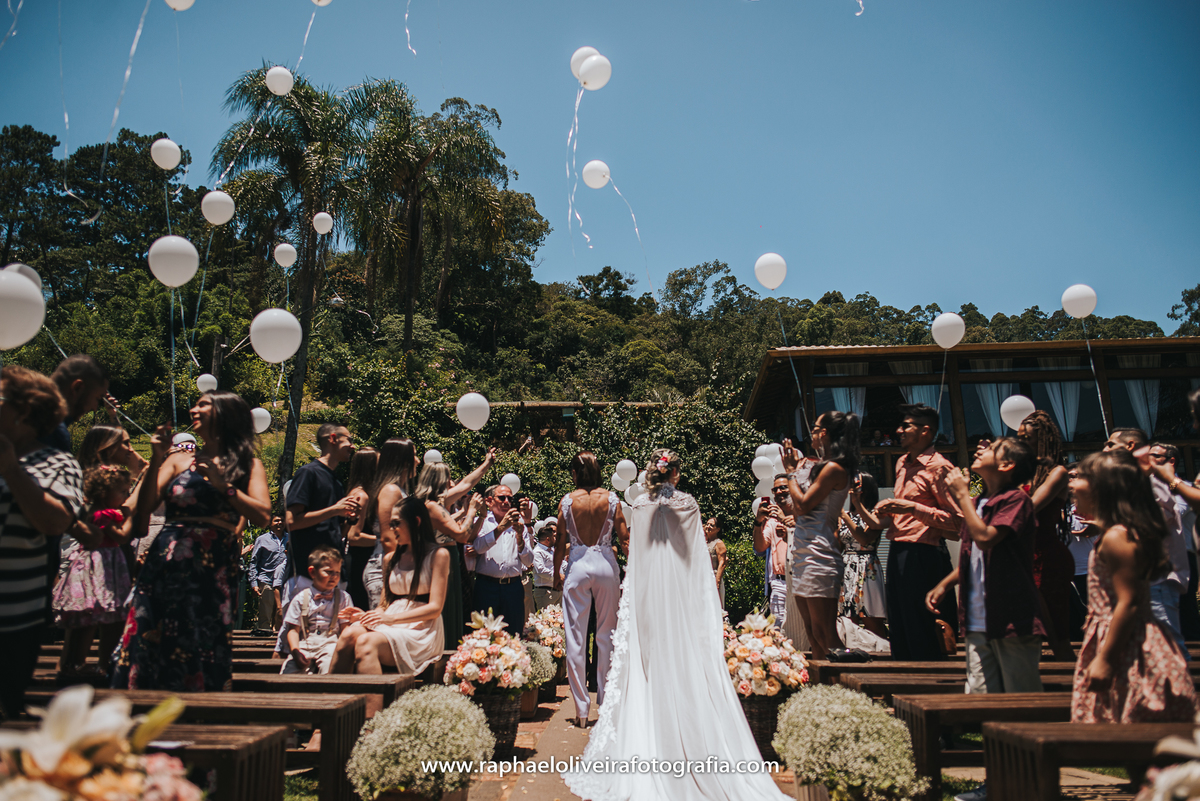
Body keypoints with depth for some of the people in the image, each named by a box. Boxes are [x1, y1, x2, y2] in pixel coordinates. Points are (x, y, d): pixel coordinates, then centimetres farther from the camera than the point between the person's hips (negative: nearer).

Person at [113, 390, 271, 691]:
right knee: (151, 644, -2)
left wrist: (222, 485, -9)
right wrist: (156, 460, 1)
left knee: (201, 649, -4)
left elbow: (262, 516, -5)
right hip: (168, 562, 2)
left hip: (215, 567, -2)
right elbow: (143, 510, 5)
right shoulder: (180, 460, 16)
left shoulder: (247, 464, 11)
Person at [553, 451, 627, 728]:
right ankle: (607, 702, 18)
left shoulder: (567, 501, -4)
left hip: (578, 566, -1)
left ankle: (582, 708, 7)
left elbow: (561, 542, 1)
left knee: (576, 636, 4)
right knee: (607, 635, 12)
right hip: (606, 565, 1)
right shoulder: (611, 498, -2)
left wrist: (557, 573, 14)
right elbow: (625, 538, 0)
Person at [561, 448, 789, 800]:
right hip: (682, 589, 0)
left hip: (647, 592, 0)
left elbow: (634, 553, 5)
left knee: (649, 663, 5)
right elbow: (698, 557, 5)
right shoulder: (688, 504, -1)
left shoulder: (640, 505, -1)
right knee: (684, 659, 5)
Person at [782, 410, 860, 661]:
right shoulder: (823, 468, 18)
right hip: (804, 555, 10)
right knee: (815, 635, 11)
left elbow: (803, 505, -15)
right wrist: (795, 469, 22)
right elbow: (799, 511, 16)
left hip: (818, 556, -10)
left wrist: (791, 472, -2)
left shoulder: (834, 468, -11)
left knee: (825, 635, -7)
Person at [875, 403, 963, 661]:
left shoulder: (938, 466, -11)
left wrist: (913, 508, -21)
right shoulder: (902, 463, 17)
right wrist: (889, 509, 9)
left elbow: (958, 520, -17)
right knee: (898, 630, 15)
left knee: (922, 634, -2)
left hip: (921, 555, -9)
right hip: (898, 552, 9)